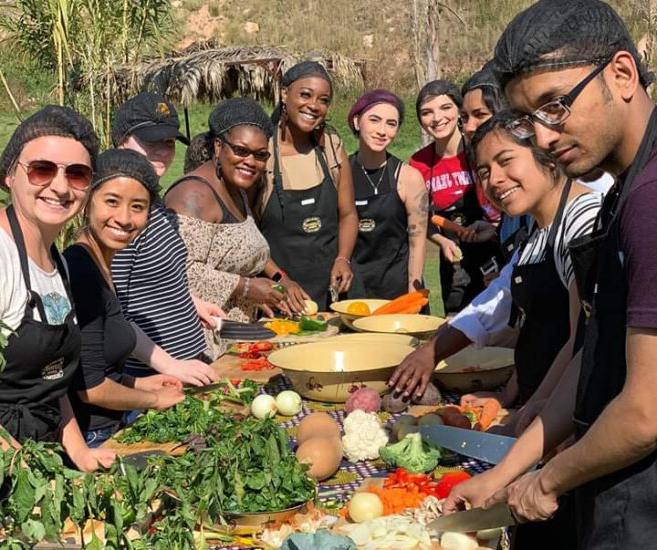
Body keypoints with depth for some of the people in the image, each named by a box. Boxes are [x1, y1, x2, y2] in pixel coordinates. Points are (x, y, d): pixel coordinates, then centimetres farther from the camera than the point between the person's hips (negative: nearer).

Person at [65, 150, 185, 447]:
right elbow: (89, 387, -18)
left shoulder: (98, 266, 8)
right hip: (82, 440, -8)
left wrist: (139, 384, 13)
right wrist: (154, 399, -5)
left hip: (107, 433, 8)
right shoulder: (79, 271, -19)